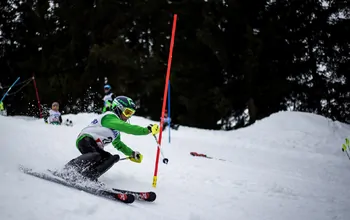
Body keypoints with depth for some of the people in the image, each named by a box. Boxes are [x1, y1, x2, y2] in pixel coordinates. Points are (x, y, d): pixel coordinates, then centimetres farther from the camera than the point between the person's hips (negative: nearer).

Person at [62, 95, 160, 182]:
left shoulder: (116, 128, 27)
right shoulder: (110, 117, -4)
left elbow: (117, 143, 43)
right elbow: (127, 128, -20)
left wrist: (132, 154, 37)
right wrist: (147, 130, -21)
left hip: (95, 146, 10)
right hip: (86, 139, -10)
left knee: (114, 158, -8)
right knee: (96, 155, -38)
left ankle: (89, 176, -25)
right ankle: (67, 171, -44)